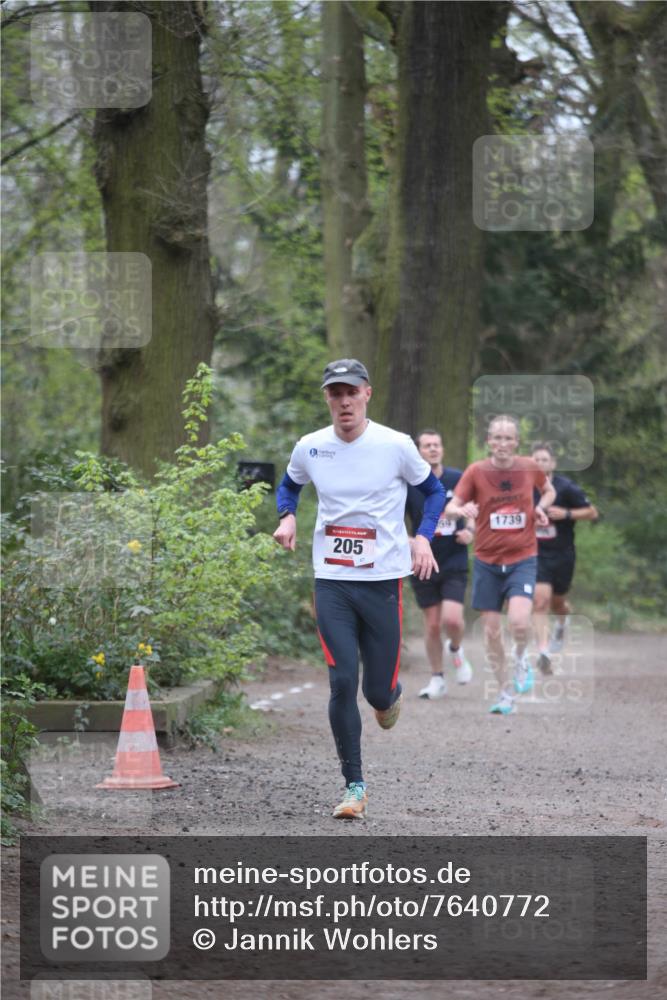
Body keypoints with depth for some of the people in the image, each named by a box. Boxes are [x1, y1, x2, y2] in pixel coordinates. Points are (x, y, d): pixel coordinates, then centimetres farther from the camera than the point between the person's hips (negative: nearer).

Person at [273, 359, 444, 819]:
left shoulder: (396, 445, -7)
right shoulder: (310, 448, 0)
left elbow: (435, 490, 8)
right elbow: (289, 485, 21)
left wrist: (423, 536, -8)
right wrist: (287, 517, 0)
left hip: (383, 579, -1)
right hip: (331, 582, 1)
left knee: (378, 690, 3)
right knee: (342, 681, -10)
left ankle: (389, 695, 44)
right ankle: (354, 786, 1)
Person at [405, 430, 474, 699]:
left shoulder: (458, 479, -2)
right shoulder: (408, 485, -6)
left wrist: (470, 530, -4)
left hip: (454, 564, 0)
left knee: (452, 619, -16)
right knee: (432, 625, 4)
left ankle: (456, 650, 18)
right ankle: (437, 679, 20)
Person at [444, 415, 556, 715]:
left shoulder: (530, 468, -3)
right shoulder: (476, 471, -7)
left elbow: (549, 491, 17)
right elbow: (449, 507, -12)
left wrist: (540, 507, -4)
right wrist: (462, 509, -35)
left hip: (522, 558, -1)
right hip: (487, 561, 1)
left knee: (519, 621, -22)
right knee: (491, 629, 3)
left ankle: (520, 659, 12)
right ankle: (506, 693, 20)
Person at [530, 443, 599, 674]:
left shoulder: (566, 488, -12)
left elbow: (592, 513, -8)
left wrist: (566, 514, -21)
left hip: (562, 553, 0)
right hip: (536, 553, 0)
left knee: (557, 603, 15)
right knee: (541, 599, -18)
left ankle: (562, 622, 54)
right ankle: (543, 653, -20)